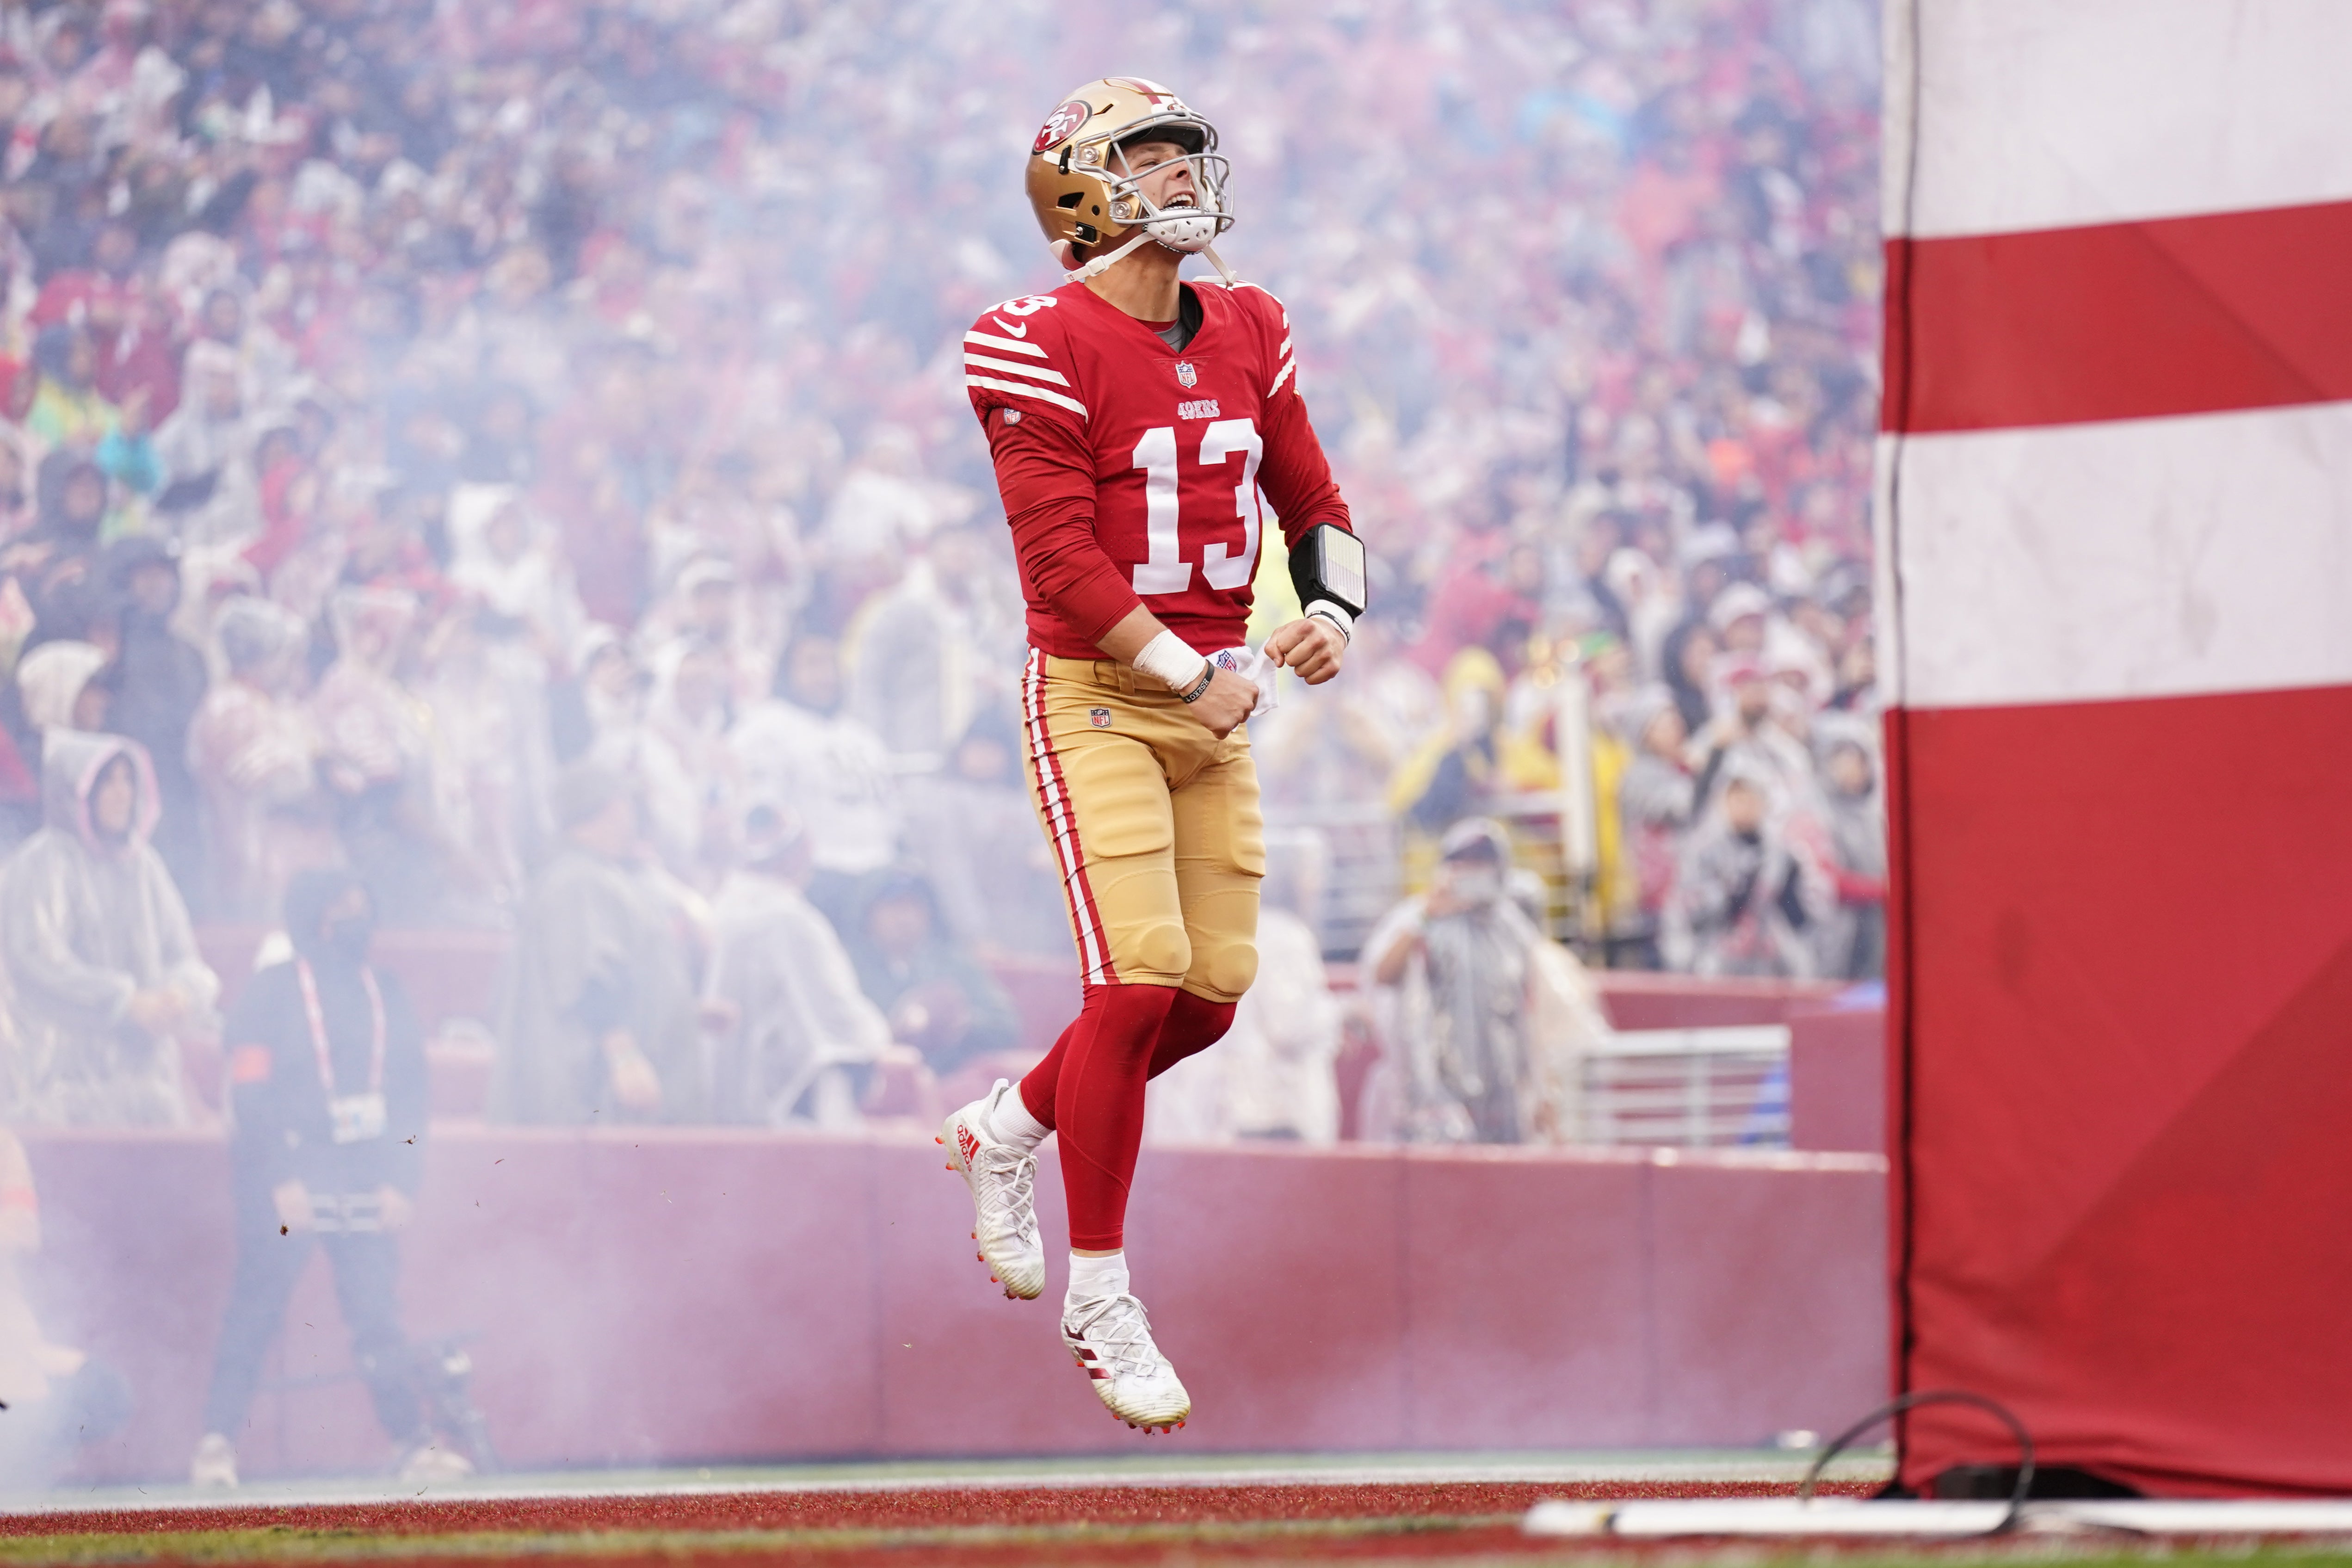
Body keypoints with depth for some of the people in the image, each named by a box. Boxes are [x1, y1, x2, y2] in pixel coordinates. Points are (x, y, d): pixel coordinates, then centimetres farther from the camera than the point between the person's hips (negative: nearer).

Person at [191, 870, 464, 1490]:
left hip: (366, 1185, 4)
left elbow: (410, 1094, 11)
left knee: (378, 1317, 0)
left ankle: (416, 1444, -2)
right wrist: (282, 1180, -14)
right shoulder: (272, 991, -1)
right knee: (255, 1313, -3)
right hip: (287, 1185, -4)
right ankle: (216, 1444, 2)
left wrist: (401, 1180, 1)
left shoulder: (386, 995, 12)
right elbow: (252, 1092, -7)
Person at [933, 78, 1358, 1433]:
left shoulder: (1246, 335, 9)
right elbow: (1062, 561, -16)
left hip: (1216, 701, 7)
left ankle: (1006, 1132, 30)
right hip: (1098, 698, -7)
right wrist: (1198, 678, -17)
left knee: (1212, 994, 3)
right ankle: (1101, 1301, -1)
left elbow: (1312, 496, 17)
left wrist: (1335, 610, -3)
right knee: (1139, 986, -14)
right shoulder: (1044, 350, -12)